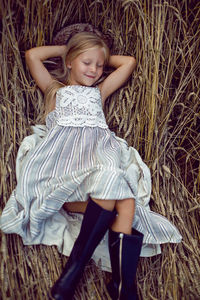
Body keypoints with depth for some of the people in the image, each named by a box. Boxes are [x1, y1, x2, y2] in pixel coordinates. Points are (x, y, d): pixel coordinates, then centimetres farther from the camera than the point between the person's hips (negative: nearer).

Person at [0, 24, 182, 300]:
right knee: (110, 198, -35)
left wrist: (103, 57, 43)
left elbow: (129, 62, 38)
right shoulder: (55, 89, 31)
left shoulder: (100, 91, 37)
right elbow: (32, 55, 23)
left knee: (125, 201, -31)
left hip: (100, 148, 3)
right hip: (63, 150, -2)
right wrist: (65, 48, 34)